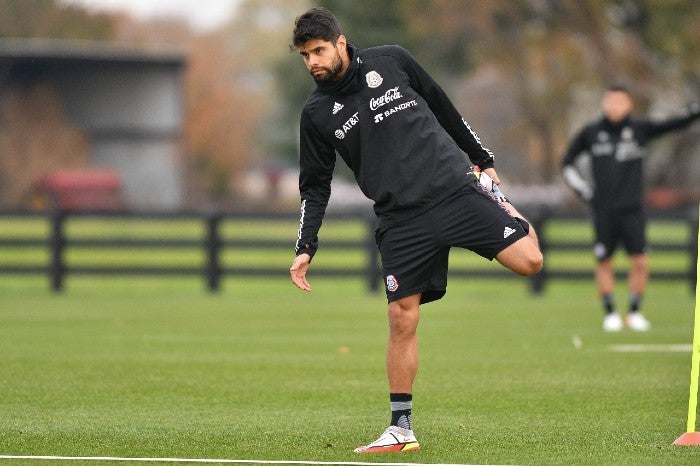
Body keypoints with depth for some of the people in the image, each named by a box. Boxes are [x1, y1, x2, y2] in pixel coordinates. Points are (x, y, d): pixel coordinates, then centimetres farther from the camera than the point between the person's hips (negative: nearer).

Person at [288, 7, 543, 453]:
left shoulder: (392, 61, 2)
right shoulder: (317, 114, 5)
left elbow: (443, 107, 14)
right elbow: (315, 187, 11)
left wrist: (483, 160, 18)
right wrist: (306, 248, 0)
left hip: (455, 187, -1)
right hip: (401, 221, 1)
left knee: (528, 261, -15)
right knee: (402, 318, -6)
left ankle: (501, 201, 20)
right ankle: (402, 429, 6)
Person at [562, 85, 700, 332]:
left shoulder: (639, 129, 1)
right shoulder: (591, 132, 3)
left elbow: (671, 126, -11)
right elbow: (568, 164, 14)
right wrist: (584, 190, 5)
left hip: (633, 209, 0)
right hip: (604, 212, 0)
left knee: (640, 263, -6)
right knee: (604, 263, 3)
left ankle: (634, 312, 10)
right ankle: (610, 314, 15)